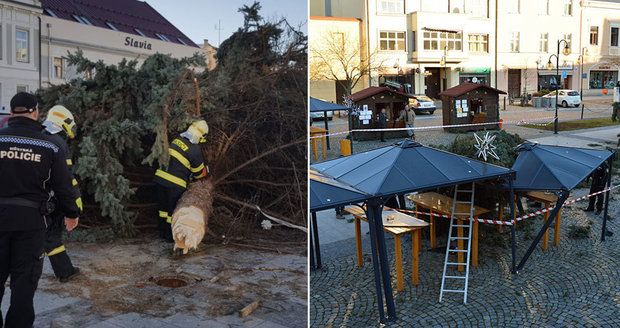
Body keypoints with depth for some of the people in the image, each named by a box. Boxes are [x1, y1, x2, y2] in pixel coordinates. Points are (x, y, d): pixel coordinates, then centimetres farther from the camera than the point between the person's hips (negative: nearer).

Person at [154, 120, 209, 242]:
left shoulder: (177, 140, 5)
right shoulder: (194, 149, -13)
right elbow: (199, 172, -2)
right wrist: (206, 170, 21)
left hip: (161, 177, 6)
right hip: (175, 183, -6)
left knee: (164, 207, 20)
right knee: (173, 210, 10)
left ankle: (162, 232, 34)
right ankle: (170, 236, 20)